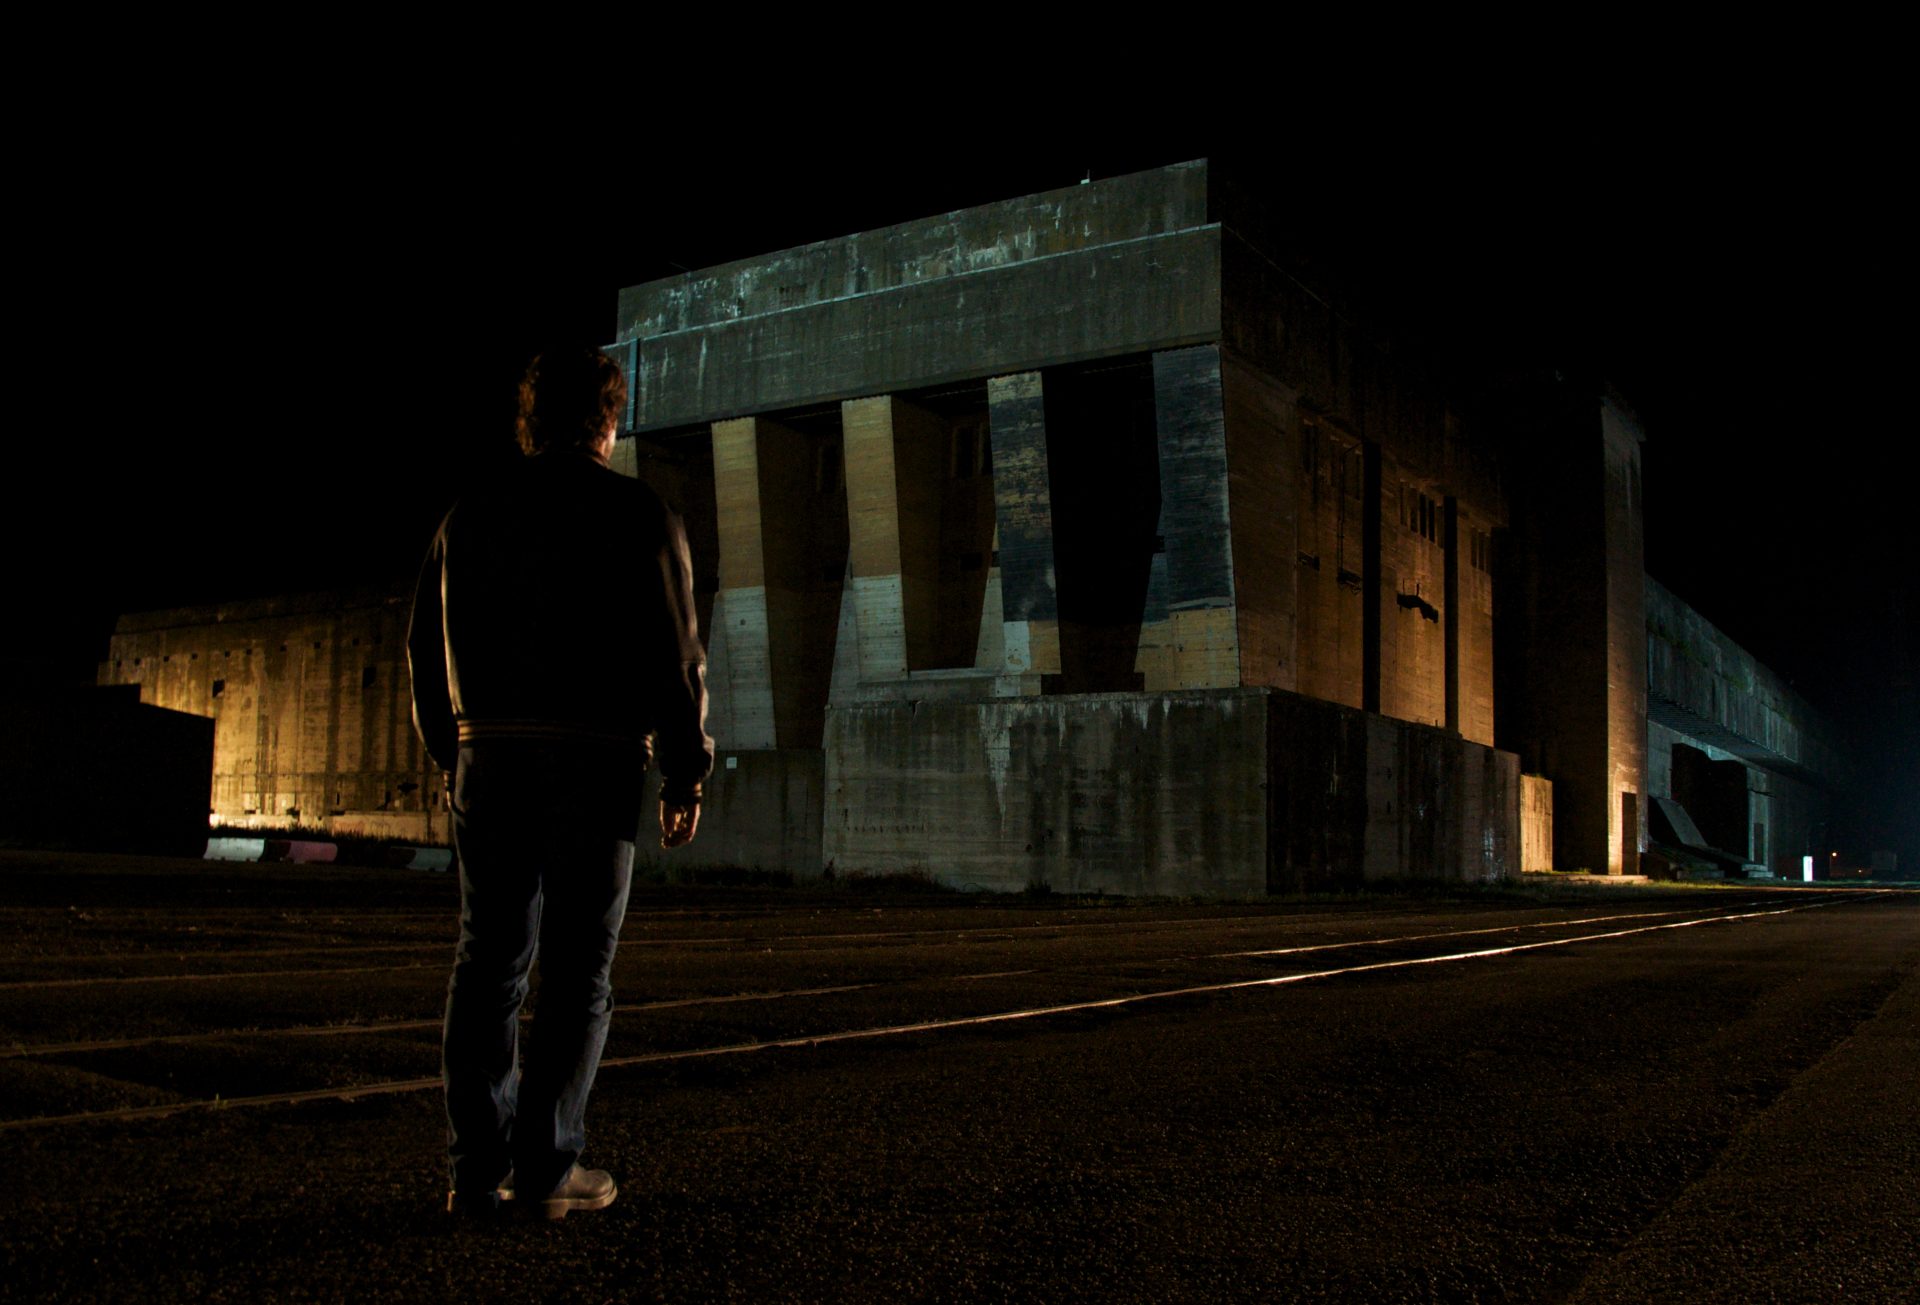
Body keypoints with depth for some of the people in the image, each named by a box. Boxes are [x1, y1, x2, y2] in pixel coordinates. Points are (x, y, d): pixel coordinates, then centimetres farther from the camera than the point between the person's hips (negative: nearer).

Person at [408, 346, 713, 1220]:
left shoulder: (471, 518, 12)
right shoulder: (639, 517, -1)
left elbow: (427, 650, 14)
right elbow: (674, 656, -6)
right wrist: (686, 773, 1)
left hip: (490, 761, 4)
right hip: (595, 762, -4)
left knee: (488, 965, 10)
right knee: (578, 973, 3)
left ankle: (478, 1168, 11)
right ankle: (545, 1167, 3)